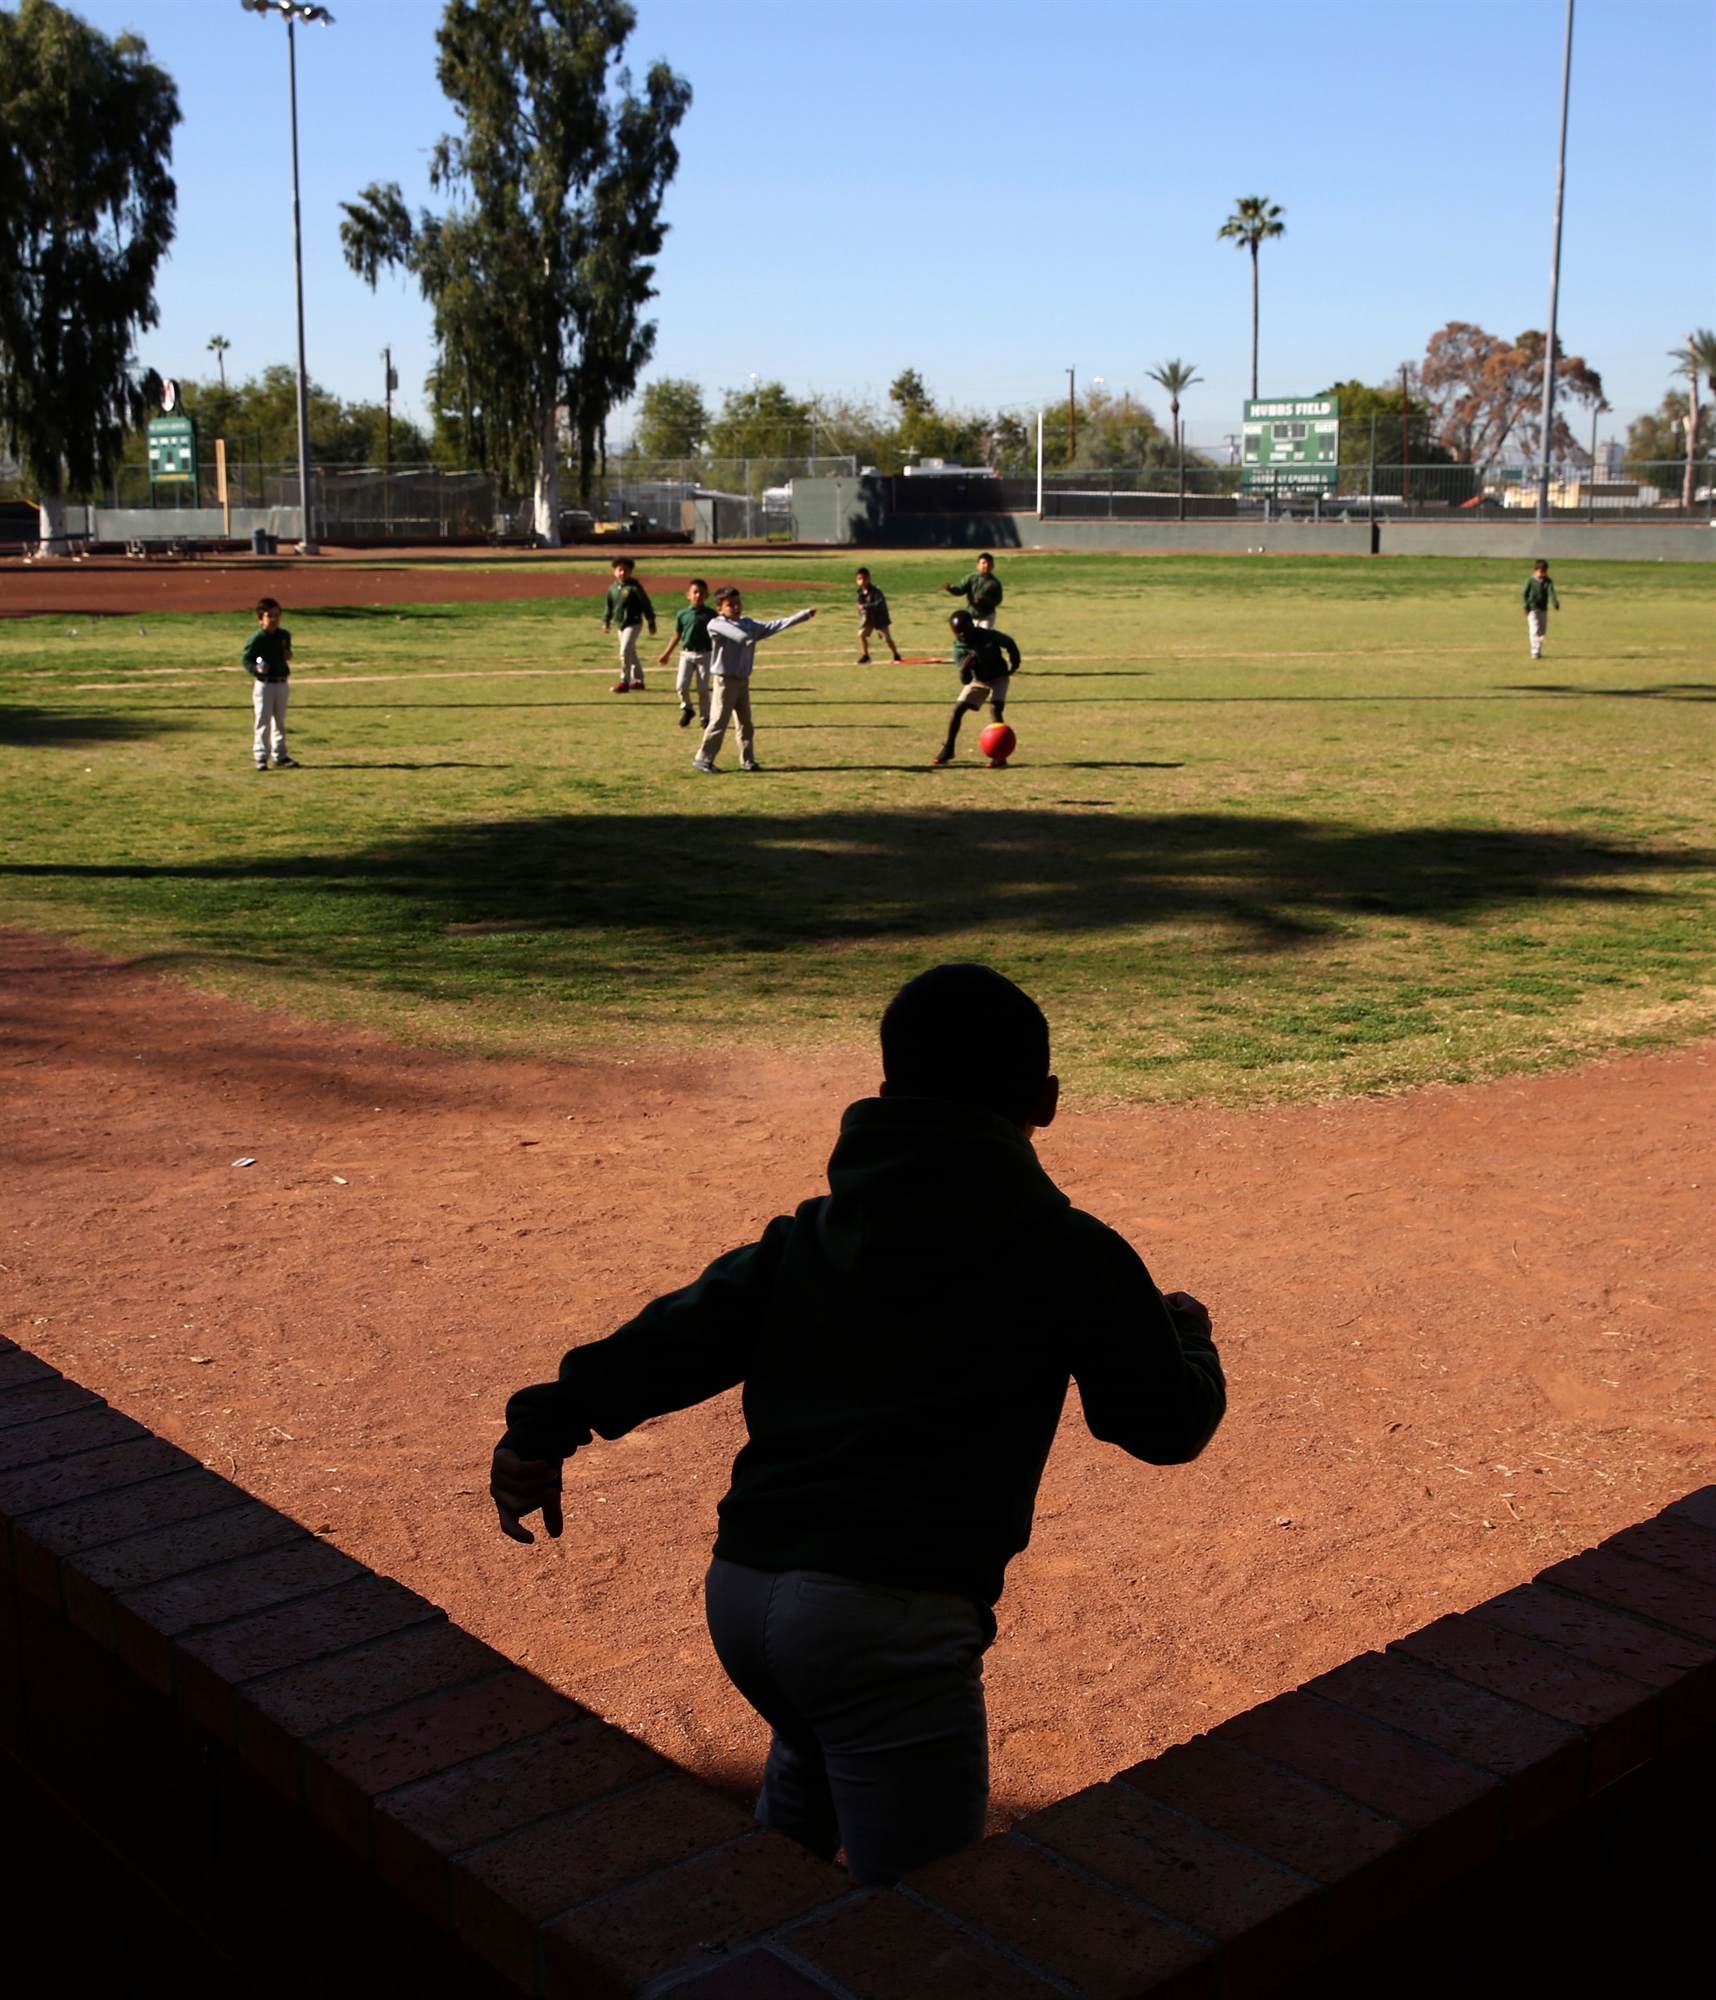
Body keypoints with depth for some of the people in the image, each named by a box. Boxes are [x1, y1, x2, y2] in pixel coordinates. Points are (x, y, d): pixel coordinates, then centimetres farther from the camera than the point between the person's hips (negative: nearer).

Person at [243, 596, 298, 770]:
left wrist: (288, 655, -4)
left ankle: (280, 756, 24)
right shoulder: (256, 639, -13)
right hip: (264, 684, -6)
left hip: (282, 683, 6)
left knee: (280, 721, 15)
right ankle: (260, 757, 1)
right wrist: (256, 669, -26)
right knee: (263, 722, -4)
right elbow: (246, 659, -8)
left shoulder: (284, 635, 4)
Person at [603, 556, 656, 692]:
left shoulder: (634, 587, -12)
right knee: (631, 653, 16)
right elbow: (609, 606, 19)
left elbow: (646, 604, -9)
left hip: (633, 623, -7)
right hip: (620, 624, 7)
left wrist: (651, 623, -8)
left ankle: (624, 681, -11)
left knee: (625, 650, -17)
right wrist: (606, 621, 14)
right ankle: (638, 680, 28)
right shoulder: (612, 588, 6)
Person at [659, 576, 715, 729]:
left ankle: (704, 716, 15)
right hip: (686, 654, 1)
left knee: (703, 688, -1)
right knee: (681, 685, -10)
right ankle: (687, 709, 16)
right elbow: (677, 636, 10)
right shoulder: (683, 614, 4)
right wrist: (666, 654, 8)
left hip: (704, 654, -1)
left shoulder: (710, 614, 0)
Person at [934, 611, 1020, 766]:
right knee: (957, 709, -4)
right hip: (978, 681, 3)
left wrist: (1015, 663, -9)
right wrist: (964, 669, -48)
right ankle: (948, 749, 13)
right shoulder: (959, 649, -21)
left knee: (995, 710, -23)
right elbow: (966, 680, -28)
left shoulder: (989, 636, -27)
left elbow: (1010, 644, -5)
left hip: (999, 678, -3)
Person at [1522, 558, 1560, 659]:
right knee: (1535, 630, -12)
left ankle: (1538, 651, 24)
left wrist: (1555, 603, -26)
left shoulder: (1547, 582, 2)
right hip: (1533, 609, -4)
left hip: (1543, 609, 4)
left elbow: (1551, 593, -10)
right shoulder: (1530, 581, -6)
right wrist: (1526, 607, -12)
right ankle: (1535, 652, -10)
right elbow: (1525, 594, -4)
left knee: (1542, 631, 10)